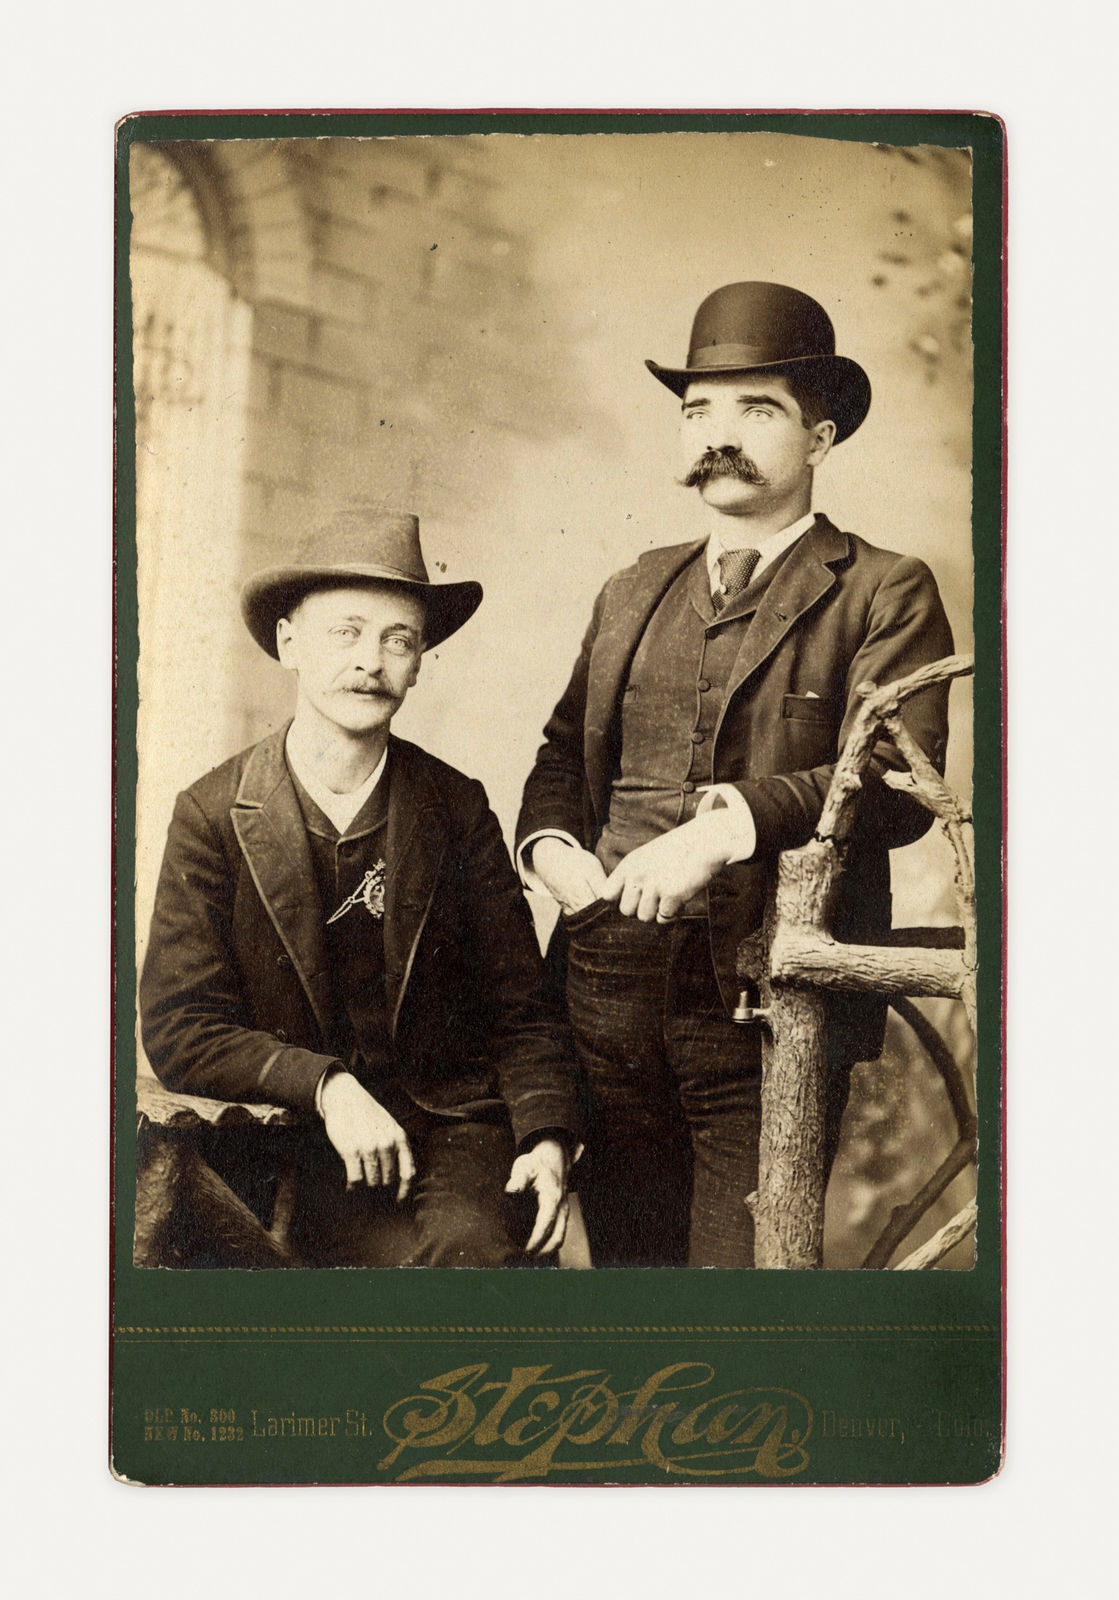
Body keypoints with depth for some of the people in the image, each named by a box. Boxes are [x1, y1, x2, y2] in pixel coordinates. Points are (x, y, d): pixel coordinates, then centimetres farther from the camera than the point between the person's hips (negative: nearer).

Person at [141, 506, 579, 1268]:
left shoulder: (457, 809, 5)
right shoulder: (213, 816, 1)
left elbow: (520, 1011, 8)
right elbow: (179, 1029, -3)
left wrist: (547, 1138, -10)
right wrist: (326, 1086, -17)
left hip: (455, 1123, 1)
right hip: (300, 1144, -1)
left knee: (473, 1242, -29)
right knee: (405, 1256, -28)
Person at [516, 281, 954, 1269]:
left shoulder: (886, 594, 1)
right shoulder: (631, 594, 19)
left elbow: (897, 781, -12)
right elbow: (564, 750, 24)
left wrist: (730, 825, -25)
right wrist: (548, 842, 2)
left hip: (770, 1010, -5)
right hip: (607, 995, 5)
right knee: (625, 1256, 14)